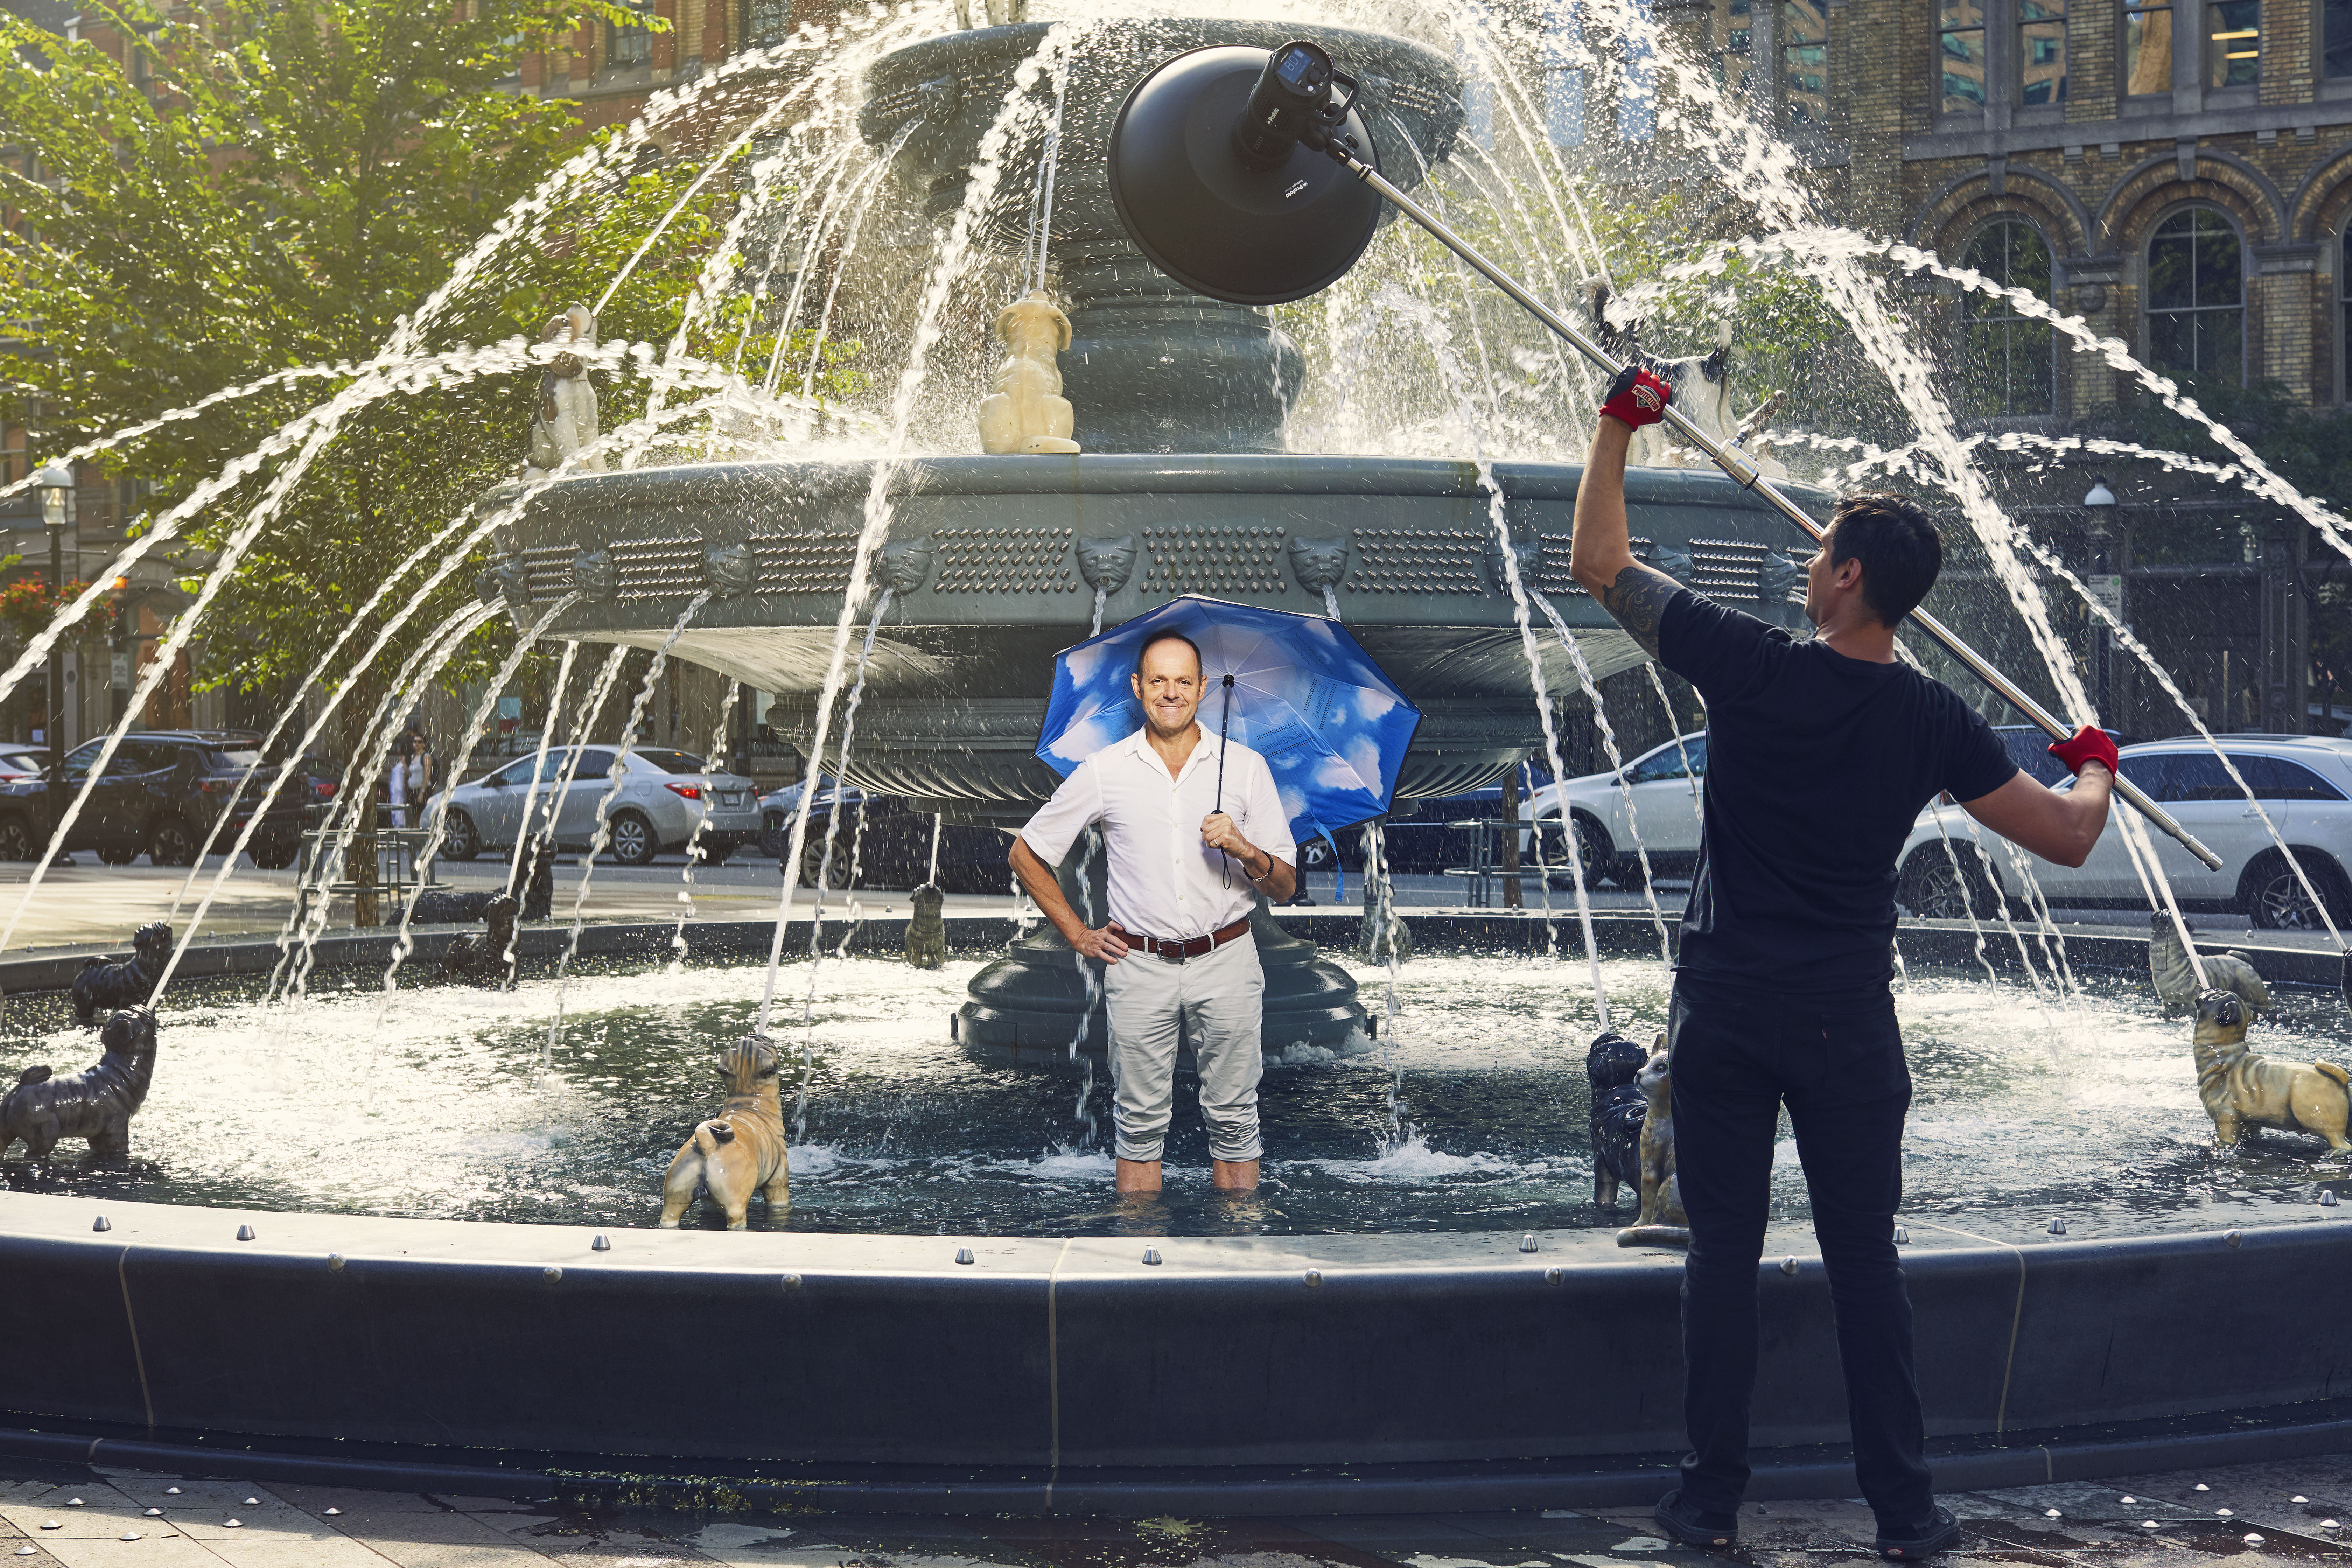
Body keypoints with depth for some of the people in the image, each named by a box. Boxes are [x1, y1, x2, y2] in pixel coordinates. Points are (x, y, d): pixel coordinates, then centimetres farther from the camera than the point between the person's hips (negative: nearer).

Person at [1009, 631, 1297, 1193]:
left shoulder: (1245, 767, 2)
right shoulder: (1105, 772, 1)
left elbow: (1285, 887, 3)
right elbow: (1026, 856, 11)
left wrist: (1245, 851, -17)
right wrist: (1079, 935, 7)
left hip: (1226, 962, 0)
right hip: (1140, 968, 0)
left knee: (1234, 1121, 5)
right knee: (1140, 1122, 6)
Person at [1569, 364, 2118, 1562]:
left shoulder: (1748, 666, -10)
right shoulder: (1933, 723, -6)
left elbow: (1597, 561, 0)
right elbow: (2067, 838, 0)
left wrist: (1620, 422, 11)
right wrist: (2095, 771, 23)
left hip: (1724, 1010, -1)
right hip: (1848, 1021, 1)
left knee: (1723, 1249, 8)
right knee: (1864, 1259, 8)